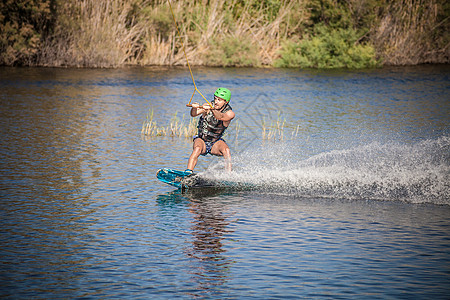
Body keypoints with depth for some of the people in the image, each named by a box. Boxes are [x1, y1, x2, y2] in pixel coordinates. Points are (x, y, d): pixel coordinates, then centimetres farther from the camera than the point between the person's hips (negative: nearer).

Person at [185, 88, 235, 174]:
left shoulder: (230, 114, -16)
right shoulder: (209, 105, -13)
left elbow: (221, 117, -39)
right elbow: (193, 114, -28)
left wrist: (211, 109, -59)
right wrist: (194, 108, -51)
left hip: (216, 142, 1)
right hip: (201, 139, -1)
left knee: (226, 150, -29)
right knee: (198, 148, -33)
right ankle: (188, 172, -41)